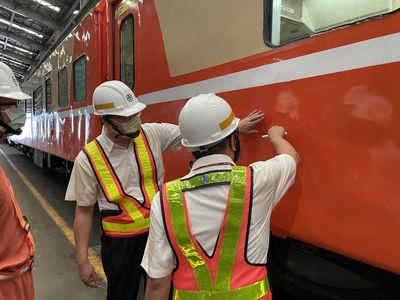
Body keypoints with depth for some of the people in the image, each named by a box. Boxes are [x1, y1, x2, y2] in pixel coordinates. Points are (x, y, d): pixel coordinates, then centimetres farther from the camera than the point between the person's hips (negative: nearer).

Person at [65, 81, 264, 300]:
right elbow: (84, 211, -6)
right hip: (120, 242, -2)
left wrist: (237, 128, -5)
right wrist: (83, 260, -5)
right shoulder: (88, 159, -13)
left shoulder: (153, 133, -8)